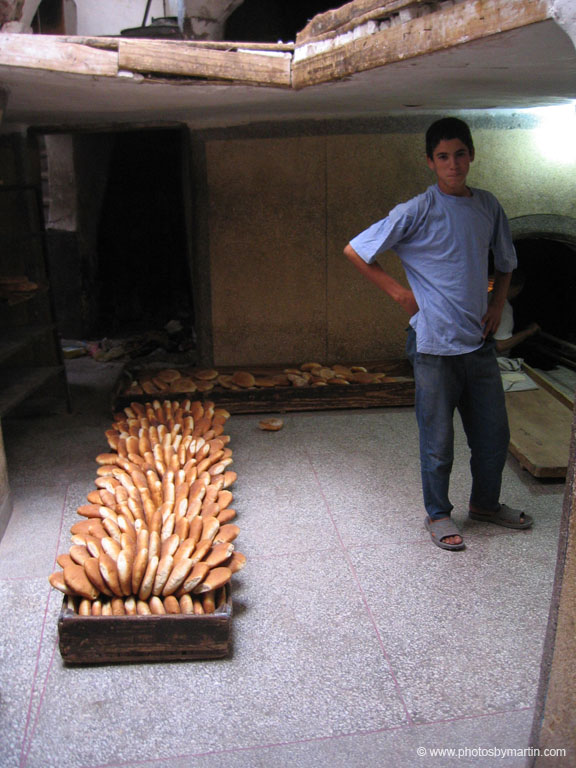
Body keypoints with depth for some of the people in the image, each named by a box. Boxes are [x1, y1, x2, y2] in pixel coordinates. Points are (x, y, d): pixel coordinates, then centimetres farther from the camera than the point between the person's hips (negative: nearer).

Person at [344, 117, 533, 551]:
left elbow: (505, 262, 22)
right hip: (435, 344, -5)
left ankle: (485, 503, 37)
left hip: (480, 340, 5)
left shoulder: (489, 206, 7)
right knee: (438, 438, 5)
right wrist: (399, 291, -6)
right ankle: (438, 514, 25)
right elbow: (355, 251, -6)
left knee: (494, 432, 15)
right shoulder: (417, 212, -9)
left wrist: (498, 301, 7)